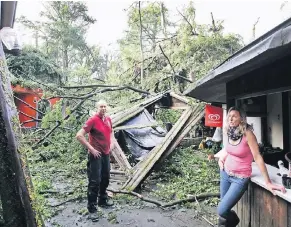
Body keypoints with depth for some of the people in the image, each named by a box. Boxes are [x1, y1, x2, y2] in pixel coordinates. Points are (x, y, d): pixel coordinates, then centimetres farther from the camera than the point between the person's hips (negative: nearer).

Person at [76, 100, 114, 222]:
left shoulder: (108, 119, 4)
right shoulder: (93, 120, -17)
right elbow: (79, 135, -22)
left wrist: (111, 143, 10)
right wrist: (91, 149, -21)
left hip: (106, 154, 8)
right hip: (96, 155, -7)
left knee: (105, 179, 20)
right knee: (95, 182, -3)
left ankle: (103, 200, 39)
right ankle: (92, 209, 11)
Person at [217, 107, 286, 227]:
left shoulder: (247, 134, -19)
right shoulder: (230, 133, -2)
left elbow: (257, 157, -20)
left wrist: (268, 182, -20)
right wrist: (222, 158, 4)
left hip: (240, 178, -5)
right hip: (225, 173, 6)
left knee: (222, 210, -6)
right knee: (223, 207, 13)